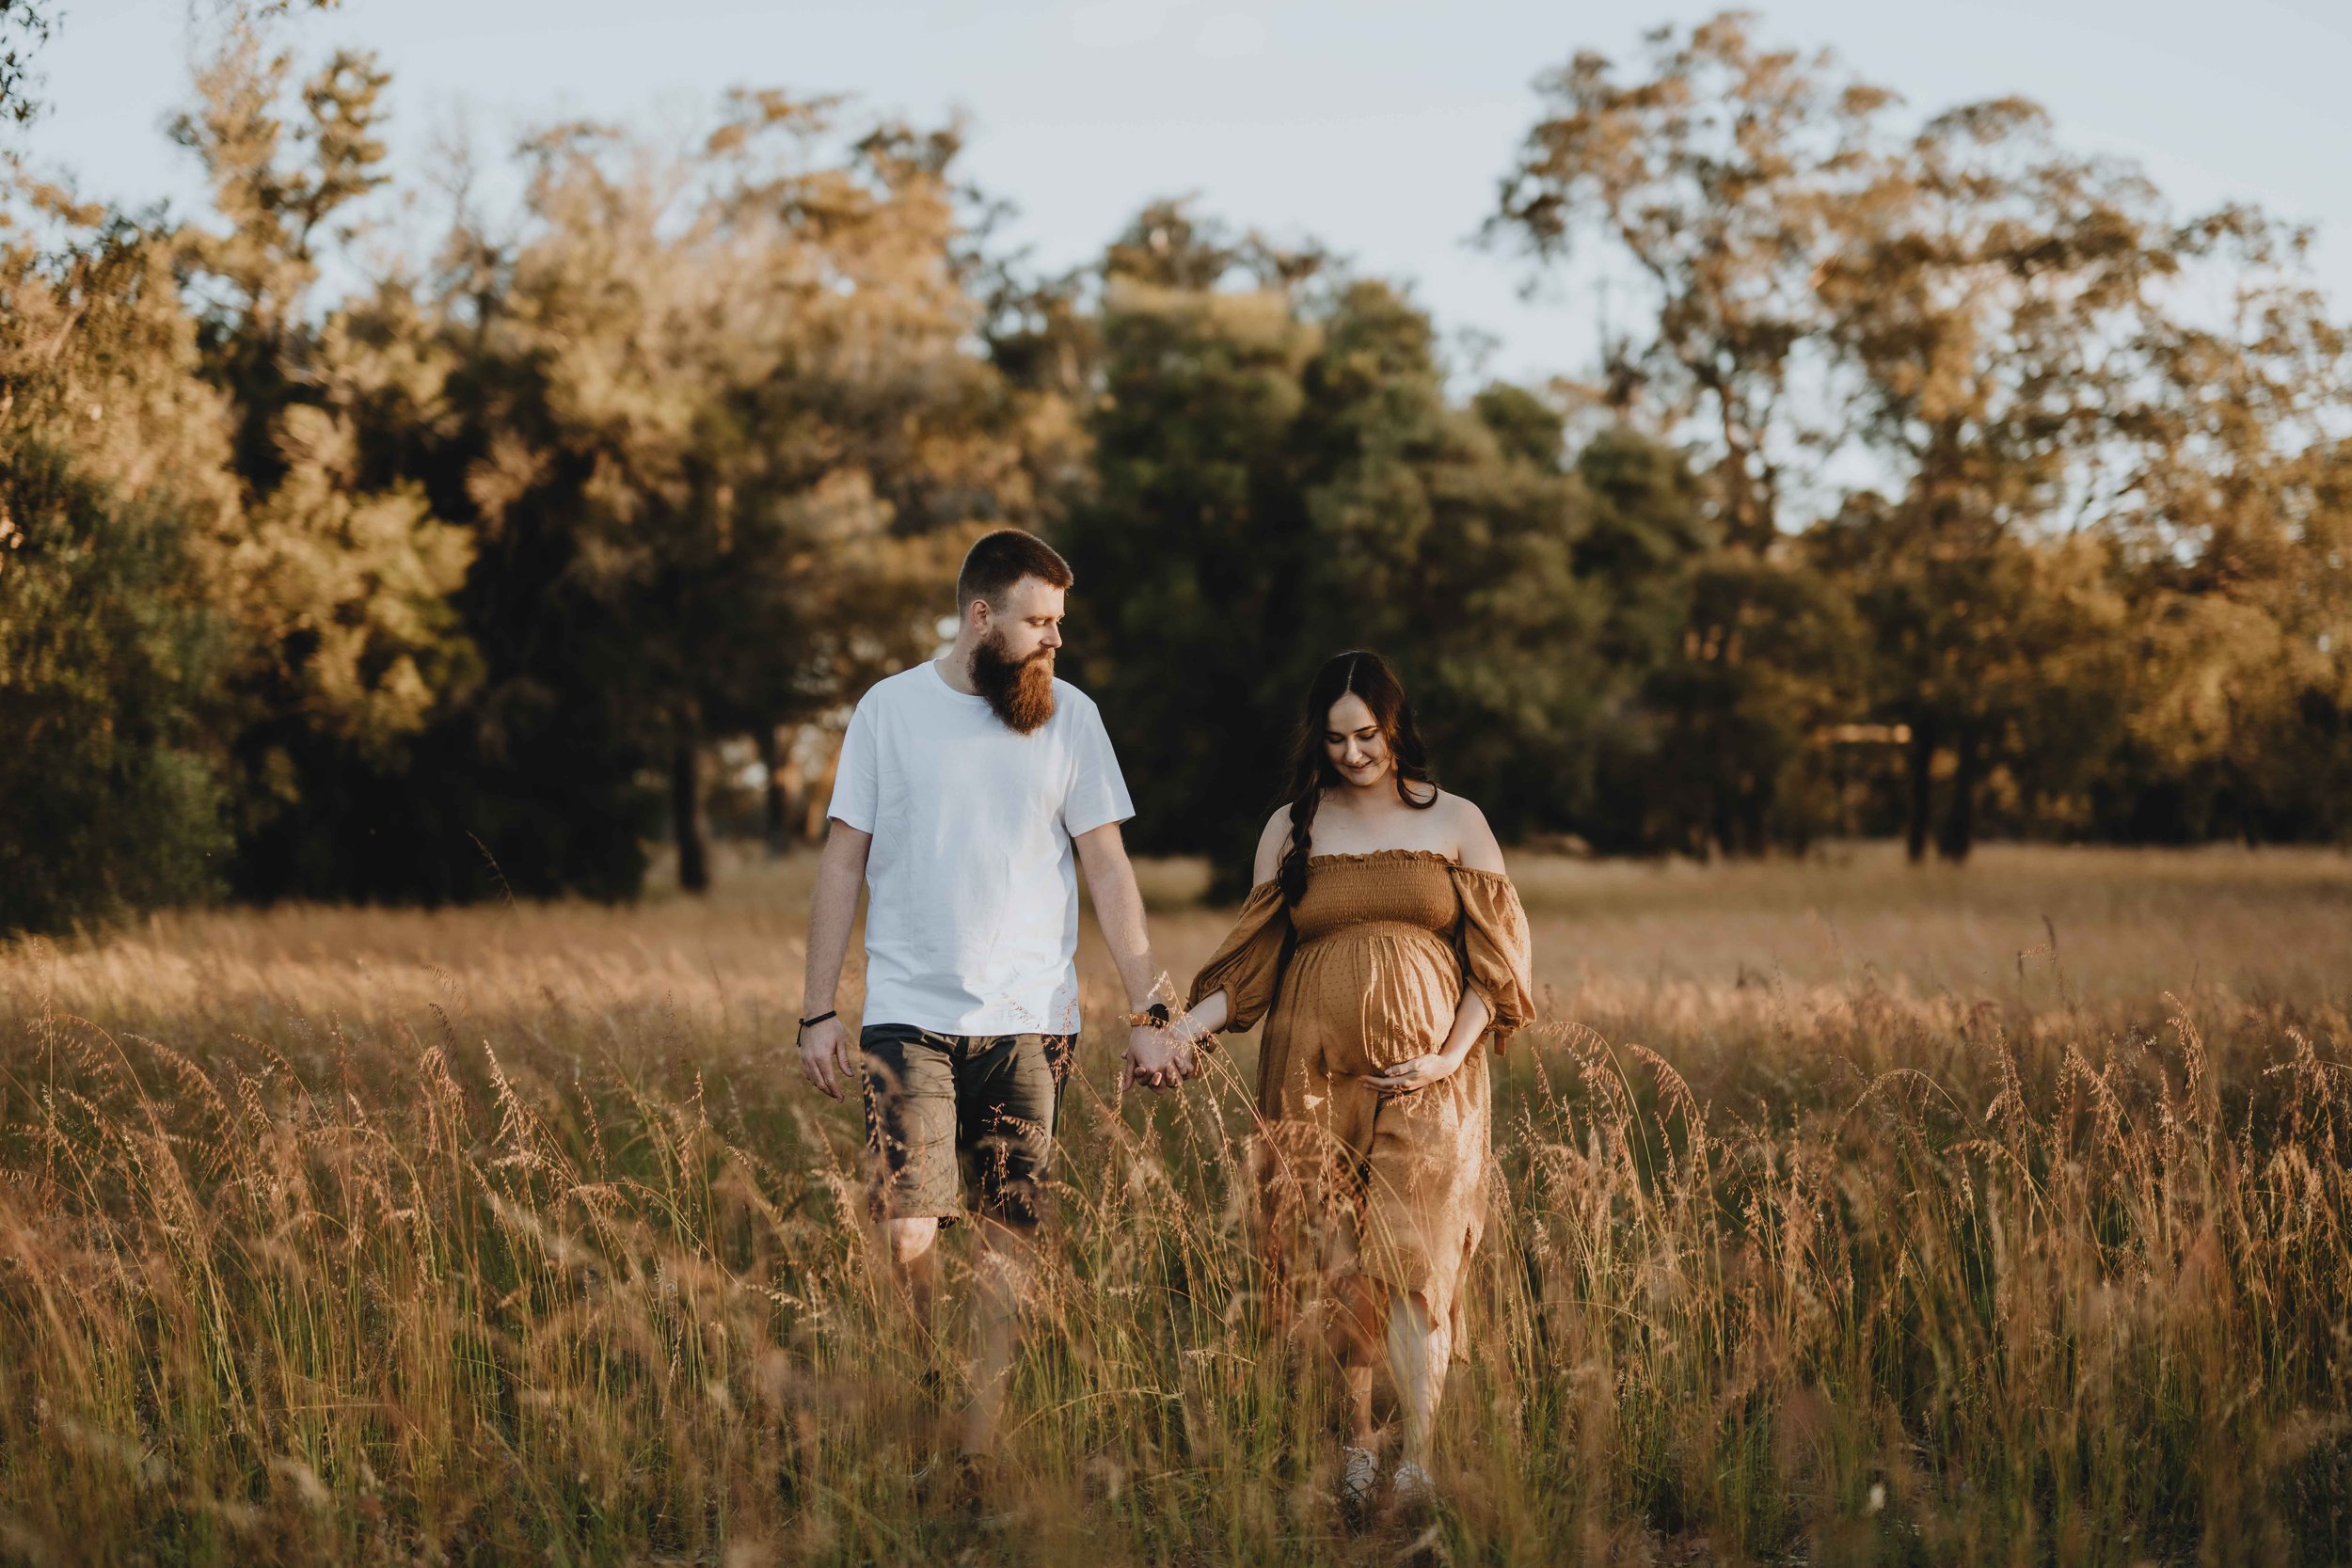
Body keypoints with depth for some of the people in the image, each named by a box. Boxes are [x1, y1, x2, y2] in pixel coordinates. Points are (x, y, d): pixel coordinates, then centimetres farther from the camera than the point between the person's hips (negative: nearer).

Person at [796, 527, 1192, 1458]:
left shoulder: (1069, 716, 5)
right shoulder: (890, 709, 3)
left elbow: (1108, 871, 6)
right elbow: (843, 864, 7)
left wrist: (1146, 1015, 1)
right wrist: (819, 1011, 2)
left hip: (1029, 1022, 1)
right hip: (909, 1017, -1)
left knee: (1010, 1237, 0)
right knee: (904, 1232, -11)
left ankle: (984, 1437, 9)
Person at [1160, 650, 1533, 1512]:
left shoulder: (1455, 823, 8)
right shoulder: (1292, 828, 12)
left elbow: (1496, 954, 7)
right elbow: (1253, 962, 11)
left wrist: (1453, 1054, -6)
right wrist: (1187, 1026, -4)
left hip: (1423, 1076, -1)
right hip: (1313, 1073, 2)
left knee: (1414, 1256, -11)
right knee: (1334, 1262, 0)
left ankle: (1417, 1458, -11)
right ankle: (1356, 1444, 11)